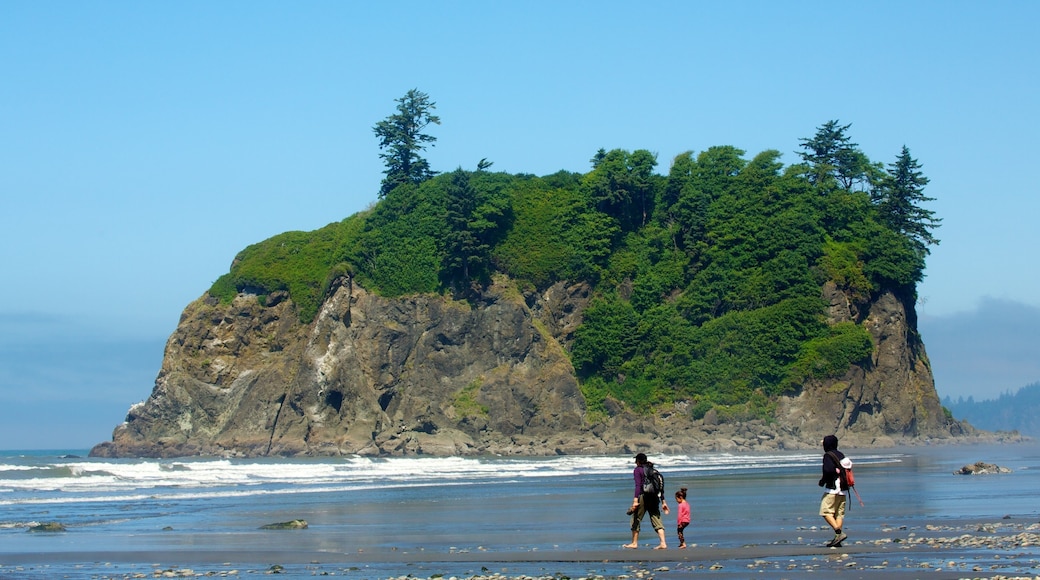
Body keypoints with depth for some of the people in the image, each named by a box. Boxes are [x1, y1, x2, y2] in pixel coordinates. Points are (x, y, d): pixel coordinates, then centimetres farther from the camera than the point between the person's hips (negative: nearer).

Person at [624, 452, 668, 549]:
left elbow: (638, 486, -14)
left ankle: (634, 543, 15)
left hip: (643, 497, -5)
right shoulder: (653, 470, 16)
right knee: (656, 520, 2)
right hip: (655, 498, 6)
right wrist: (663, 501, 18)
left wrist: (635, 500, -20)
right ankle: (663, 543, -11)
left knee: (636, 519, 9)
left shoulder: (638, 470, -2)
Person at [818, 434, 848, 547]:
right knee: (839, 513, 7)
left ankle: (839, 532, -20)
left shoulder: (828, 455, -8)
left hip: (832, 488, -8)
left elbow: (829, 470, -21)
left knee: (826, 512, -5)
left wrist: (823, 481, -7)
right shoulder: (841, 455, 15)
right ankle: (837, 540, 3)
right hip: (842, 489, 8)